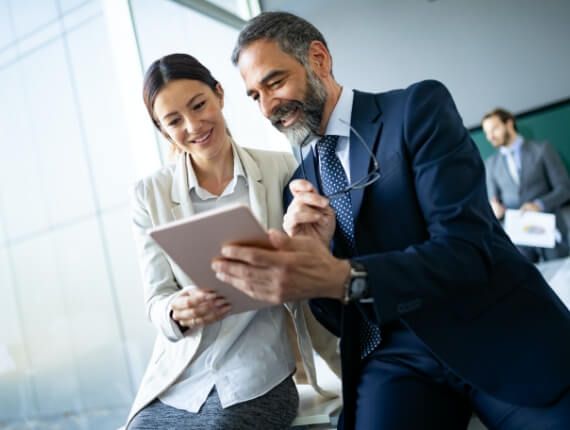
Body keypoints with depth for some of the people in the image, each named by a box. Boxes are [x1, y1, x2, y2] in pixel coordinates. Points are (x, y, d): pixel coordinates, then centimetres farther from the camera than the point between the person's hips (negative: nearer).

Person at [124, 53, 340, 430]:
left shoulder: (282, 170, -2)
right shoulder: (149, 194, 1)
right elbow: (157, 300, -1)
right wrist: (179, 311, -23)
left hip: (256, 380, -1)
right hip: (174, 383, 2)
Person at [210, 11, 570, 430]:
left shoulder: (419, 107, -4)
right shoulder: (299, 184, 9)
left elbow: (469, 248, -15)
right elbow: (332, 316, 8)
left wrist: (342, 277, -30)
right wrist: (314, 250, -13)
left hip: (502, 336, -2)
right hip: (396, 360, 3)